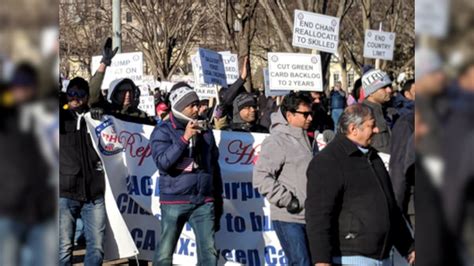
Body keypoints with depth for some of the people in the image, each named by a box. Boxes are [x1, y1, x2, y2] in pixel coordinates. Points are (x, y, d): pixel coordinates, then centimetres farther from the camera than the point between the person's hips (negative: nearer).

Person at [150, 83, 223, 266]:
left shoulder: (205, 132, 10)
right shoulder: (163, 131, -3)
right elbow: (162, 162, -17)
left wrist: (218, 199, 16)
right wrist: (184, 138, -23)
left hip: (204, 201, 4)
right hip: (174, 201, -4)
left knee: (209, 251, 2)